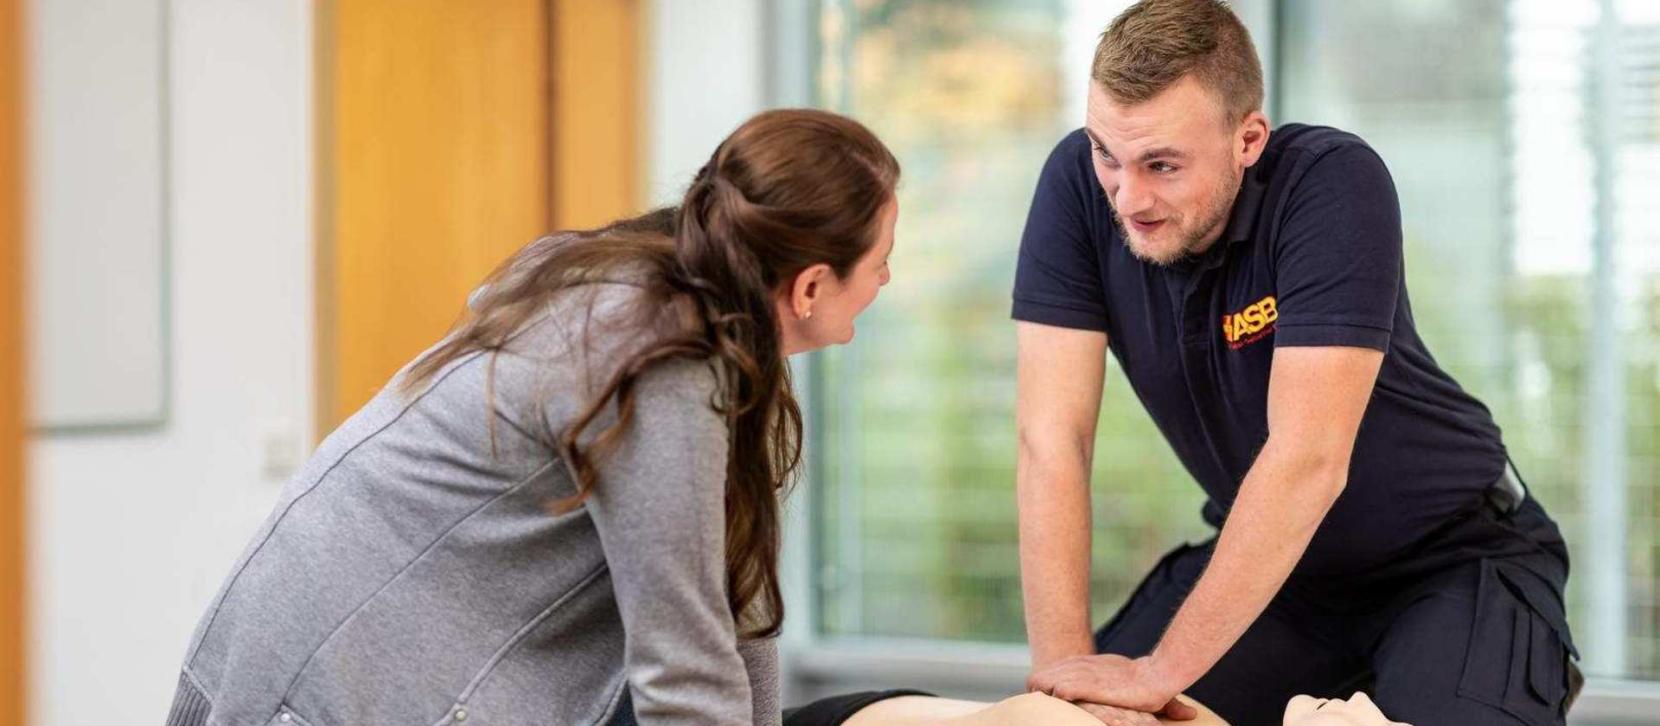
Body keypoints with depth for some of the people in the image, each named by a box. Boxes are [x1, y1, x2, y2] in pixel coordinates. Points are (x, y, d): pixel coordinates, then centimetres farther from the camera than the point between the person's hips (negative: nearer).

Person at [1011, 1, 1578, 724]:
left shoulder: (1334, 183, -28)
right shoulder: (1078, 183, -16)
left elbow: (1308, 459, -33)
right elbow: (1053, 437, -19)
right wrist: (1062, 661, -29)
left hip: (1451, 555, -4)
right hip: (1259, 550, 5)